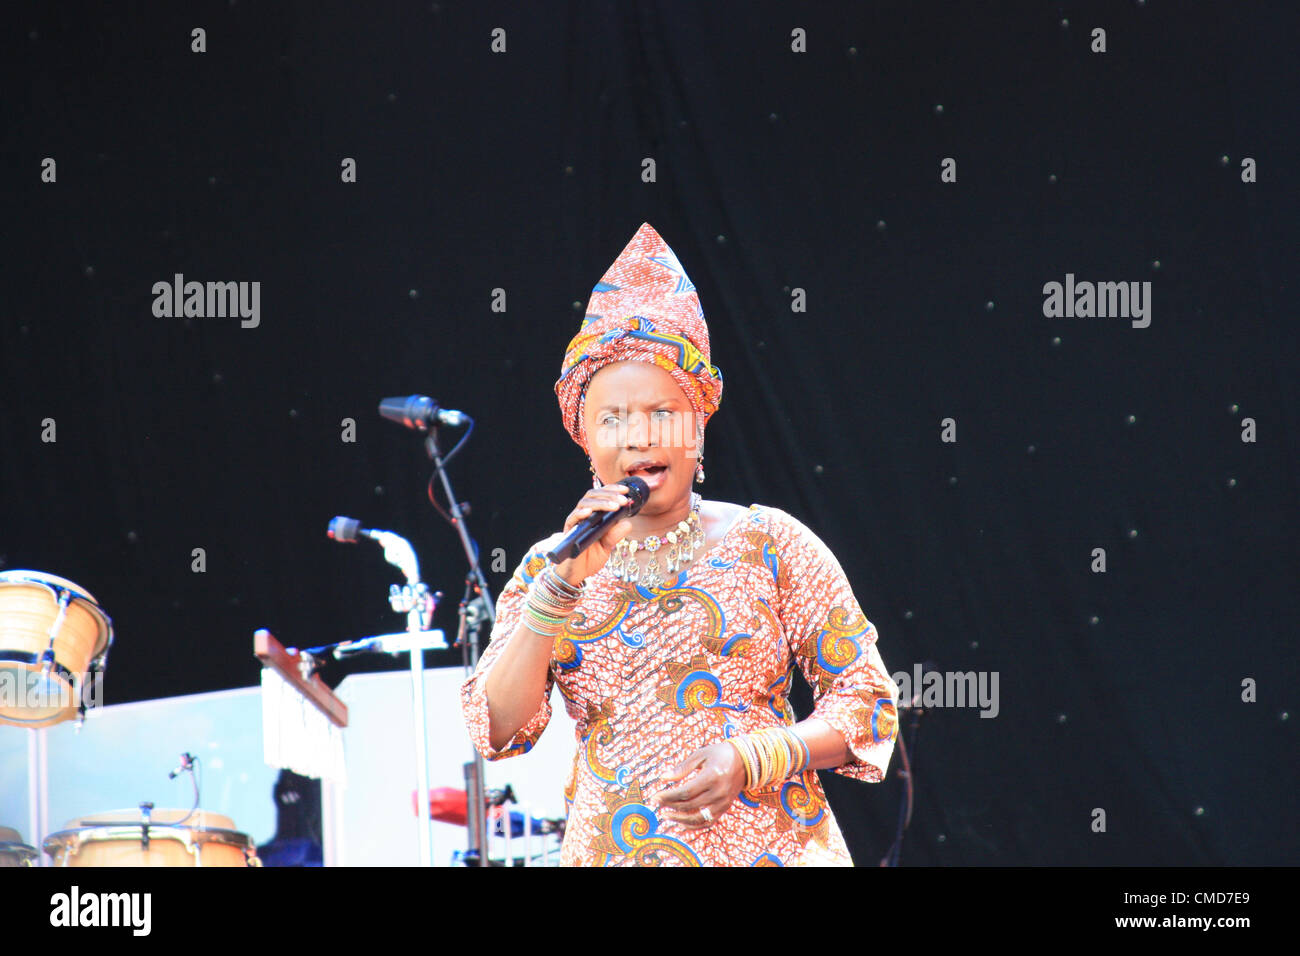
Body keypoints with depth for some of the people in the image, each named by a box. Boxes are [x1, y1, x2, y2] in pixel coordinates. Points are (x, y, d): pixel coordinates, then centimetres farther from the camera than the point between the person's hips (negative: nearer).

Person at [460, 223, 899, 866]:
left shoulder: (769, 543, 0)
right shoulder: (547, 568, 6)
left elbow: (868, 700, -1)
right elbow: (496, 732, -5)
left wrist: (752, 759, -16)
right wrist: (563, 585, -14)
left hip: (773, 848, -1)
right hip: (609, 850, 2)